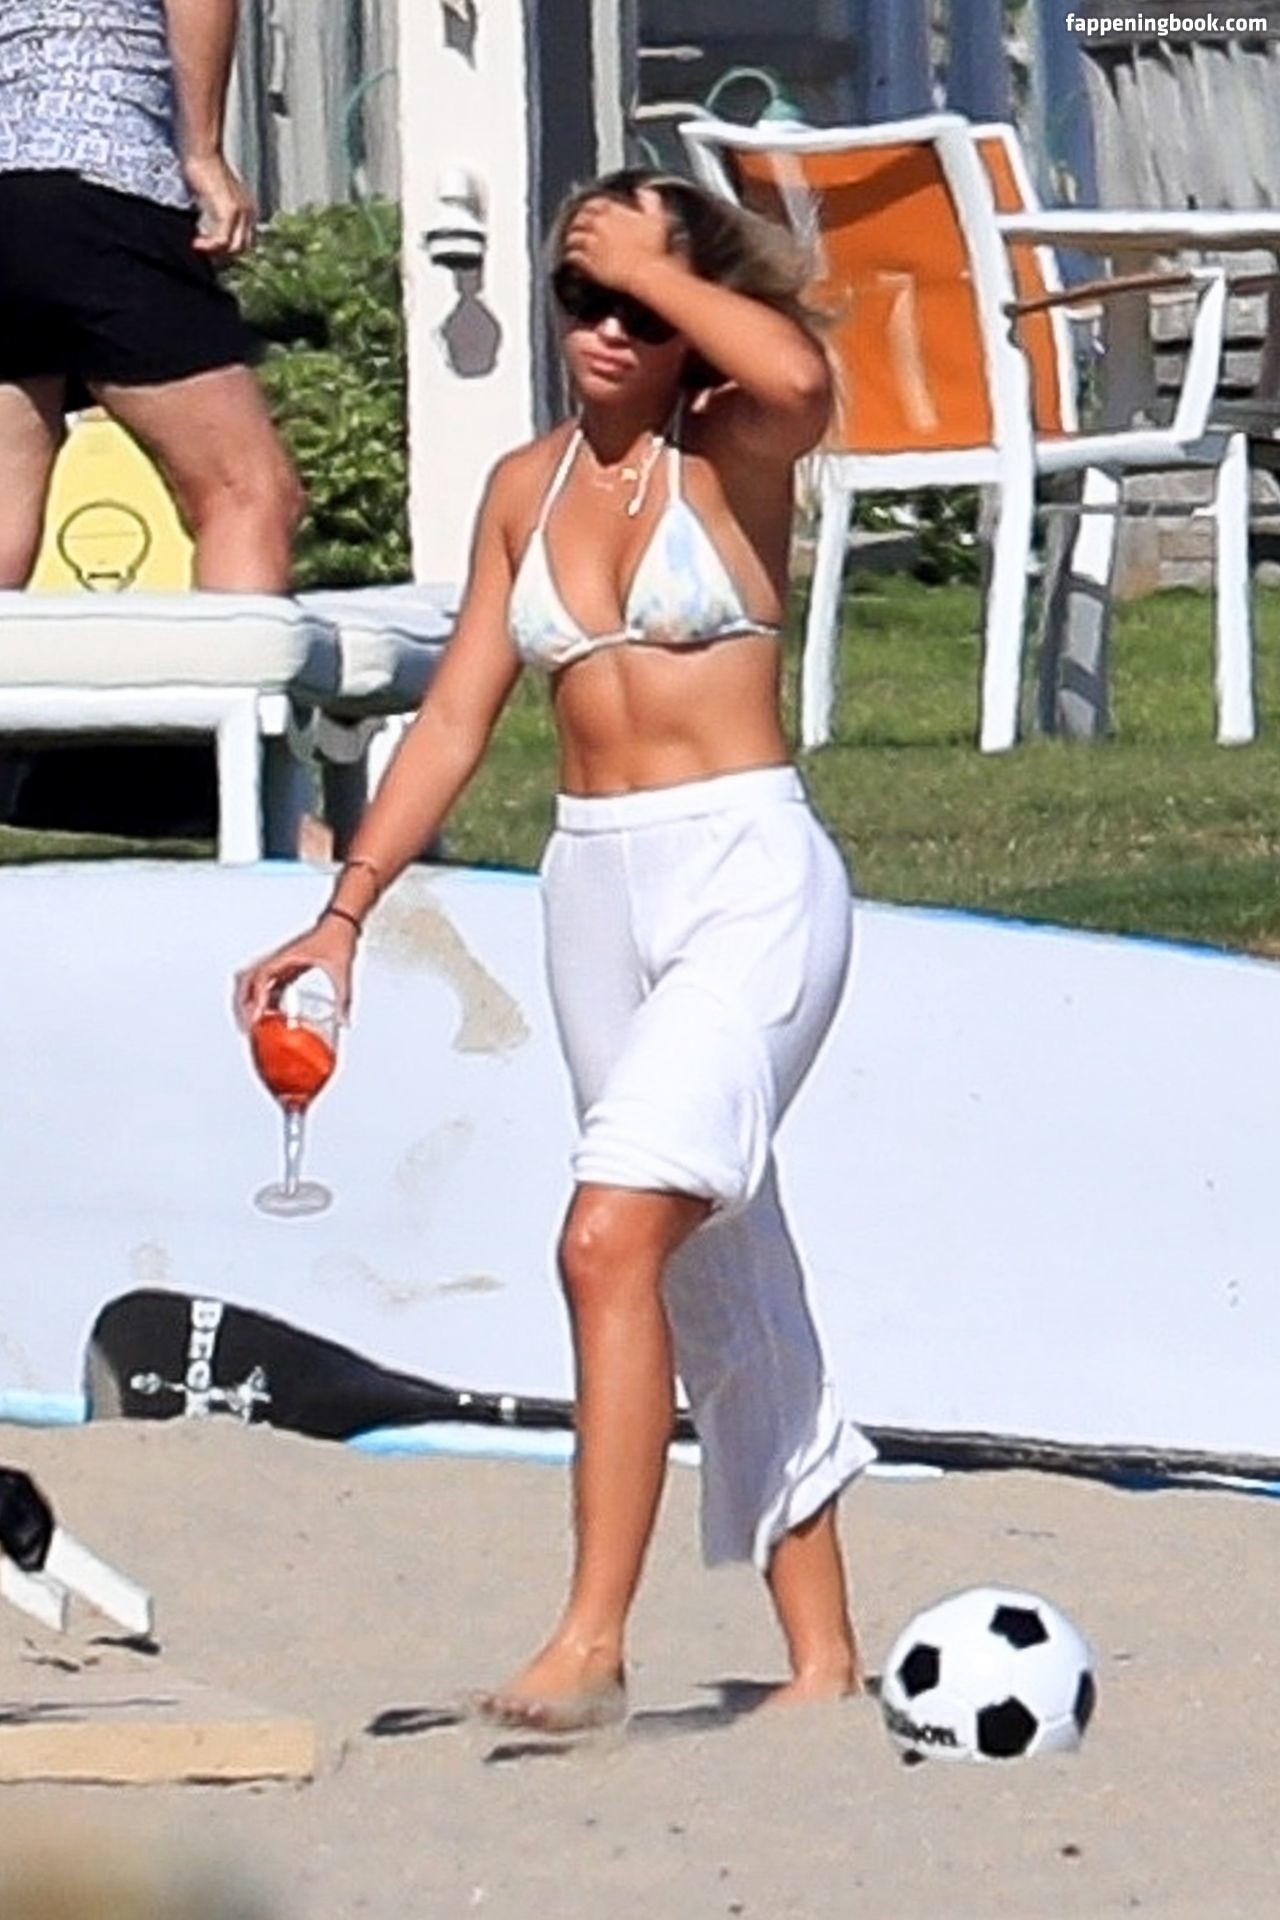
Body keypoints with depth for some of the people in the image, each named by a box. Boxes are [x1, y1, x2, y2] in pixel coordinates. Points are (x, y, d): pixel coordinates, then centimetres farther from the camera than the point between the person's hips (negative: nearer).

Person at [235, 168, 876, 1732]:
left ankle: (591, 1638, -22)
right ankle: (820, 1649, 17)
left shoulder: (735, 457, -3)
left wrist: (657, 266, -14)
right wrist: (345, 911, 4)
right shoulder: (529, 489, 11)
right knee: (719, 1280, 10)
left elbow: (797, 376, -29)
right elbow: (456, 718, 12)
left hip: (746, 873, -7)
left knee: (611, 1238, -21)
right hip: (593, 886, 7)